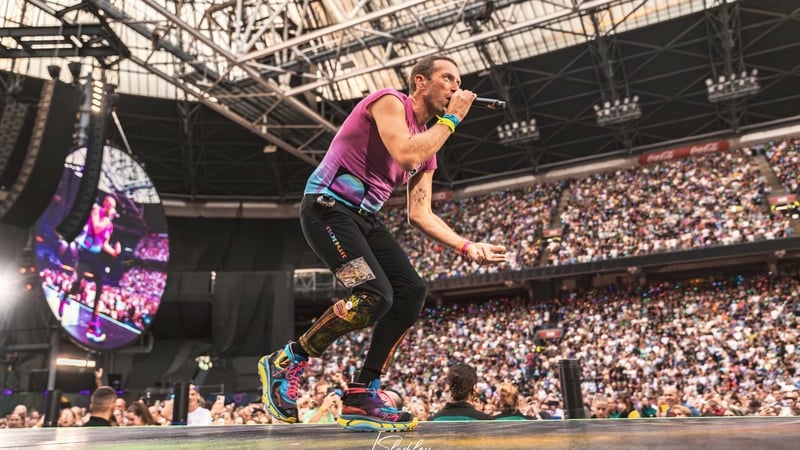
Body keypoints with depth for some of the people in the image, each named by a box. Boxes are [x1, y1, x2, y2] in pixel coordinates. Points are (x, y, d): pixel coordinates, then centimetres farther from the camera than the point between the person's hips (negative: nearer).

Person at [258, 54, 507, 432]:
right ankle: (285, 363, -3)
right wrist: (451, 119, -11)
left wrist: (466, 247, 1)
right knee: (375, 296, -22)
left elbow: (420, 214, 13)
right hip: (327, 207, -9)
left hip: (365, 217, 9)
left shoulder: (429, 147, 15)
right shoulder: (389, 101, -7)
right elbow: (405, 155, -25)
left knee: (412, 291, -5)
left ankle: (361, 398, 1)